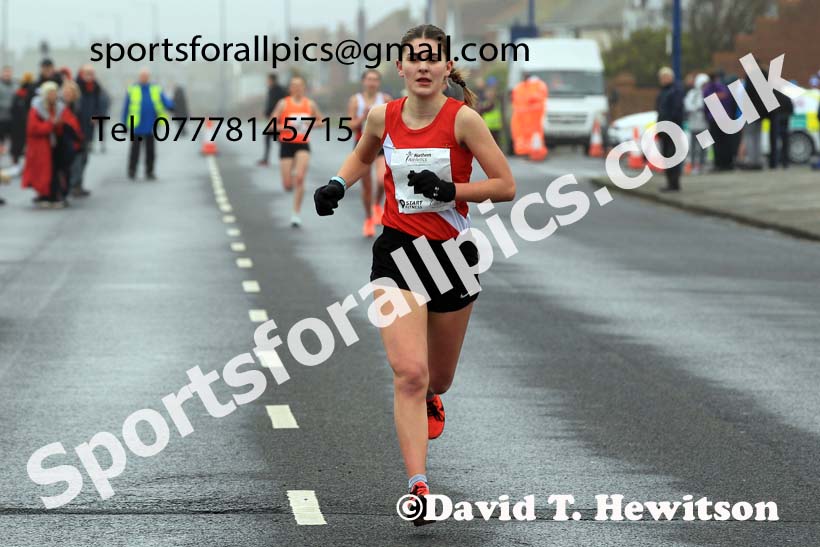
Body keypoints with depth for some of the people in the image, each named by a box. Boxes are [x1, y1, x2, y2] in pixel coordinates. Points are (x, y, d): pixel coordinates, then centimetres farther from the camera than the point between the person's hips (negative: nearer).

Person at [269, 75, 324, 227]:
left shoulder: (310, 104, 4)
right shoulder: (283, 104, -2)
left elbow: (321, 121, 15)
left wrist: (311, 125, -6)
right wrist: (286, 127, -19)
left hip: (303, 145, 1)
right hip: (287, 145, -1)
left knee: (300, 178, -18)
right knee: (288, 185, -2)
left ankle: (296, 213, -9)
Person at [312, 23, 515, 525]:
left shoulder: (463, 119, -11)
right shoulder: (383, 117, -2)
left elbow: (506, 186, -9)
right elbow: (363, 155, 21)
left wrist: (450, 189, -21)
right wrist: (337, 185, 2)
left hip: (453, 253, 0)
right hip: (397, 252, 0)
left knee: (437, 377, 17)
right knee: (409, 372, -18)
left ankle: (429, 400, 56)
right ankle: (419, 486, -18)